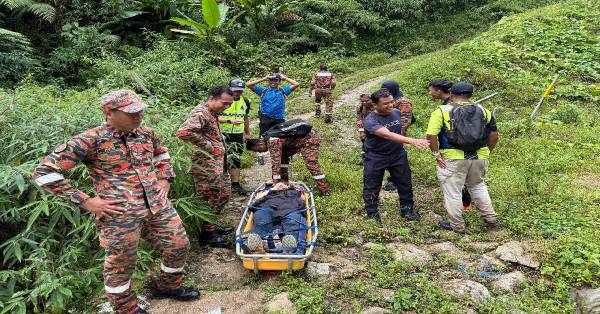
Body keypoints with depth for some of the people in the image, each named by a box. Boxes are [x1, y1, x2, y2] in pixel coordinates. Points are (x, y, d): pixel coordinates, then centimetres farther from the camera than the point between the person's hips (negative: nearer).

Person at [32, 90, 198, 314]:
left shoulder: (146, 133, 5)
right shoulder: (91, 140, -14)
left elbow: (162, 154, 28)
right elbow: (44, 172, -12)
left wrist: (165, 180, 12)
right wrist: (86, 201, -14)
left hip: (158, 206, 6)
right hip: (120, 214, -6)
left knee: (179, 245, 14)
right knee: (121, 264, 8)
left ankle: (168, 286, 41)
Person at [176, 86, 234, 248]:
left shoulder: (212, 113, 14)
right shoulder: (200, 113, -18)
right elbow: (183, 132, -33)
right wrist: (209, 147, -24)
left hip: (218, 163, 10)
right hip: (206, 165, -10)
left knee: (224, 194, 20)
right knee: (210, 199, 1)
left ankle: (212, 225, 35)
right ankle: (207, 234, 16)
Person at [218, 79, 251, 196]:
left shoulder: (245, 101, 8)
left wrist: (248, 133, 25)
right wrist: (230, 121, -24)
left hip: (238, 135, 3)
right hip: (223, 134, -3)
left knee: (236, 159, 1)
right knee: (222, 159, -1)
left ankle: (235, 184, 3)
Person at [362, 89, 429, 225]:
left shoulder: (397, 113, -5)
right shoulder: (370, 121, -26)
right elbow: (388, 135, -41)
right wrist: (411, 141, -50)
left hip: (398, 155, 5)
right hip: (376, 157, -5)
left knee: (405, 183, 13)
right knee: (372, 187, 5)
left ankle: (407, 209, 32)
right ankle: (372, 214, 23)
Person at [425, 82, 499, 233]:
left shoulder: (441, 111, -5)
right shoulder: (482, 110, 7)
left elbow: (431, 135, -14)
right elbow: (494, 134, 8)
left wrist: (437, 154, -7)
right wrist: (486, 152, 16)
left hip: (453, 159, -4)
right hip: (480, 158, 5)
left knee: (452, 192, 10)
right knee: (477, 186, 29)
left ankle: (457, 225, 20)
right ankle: (490, 216, 30)